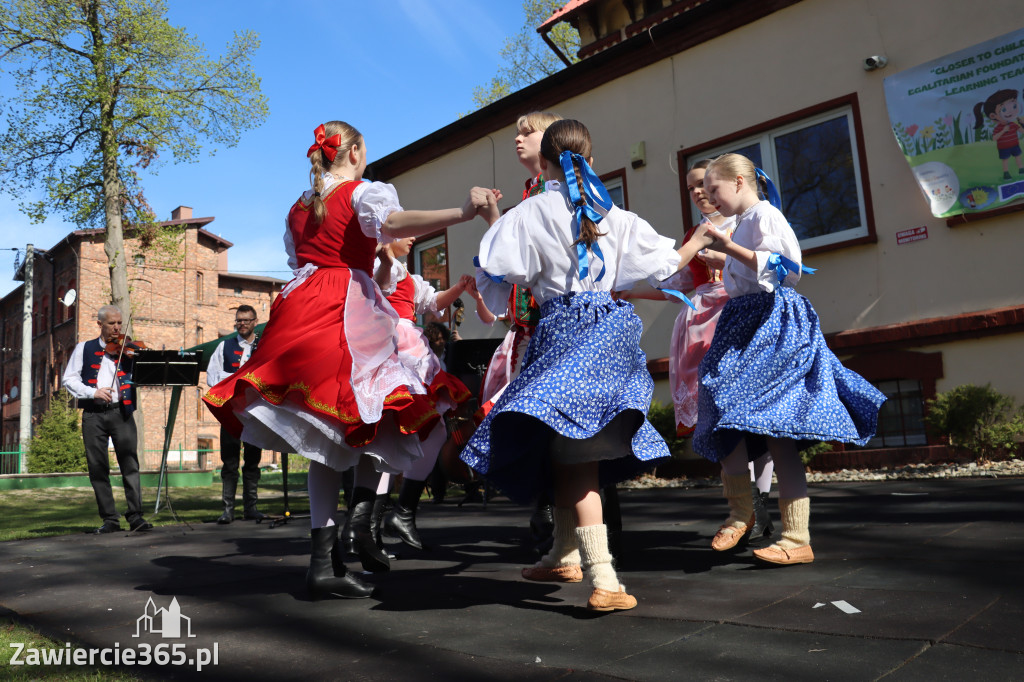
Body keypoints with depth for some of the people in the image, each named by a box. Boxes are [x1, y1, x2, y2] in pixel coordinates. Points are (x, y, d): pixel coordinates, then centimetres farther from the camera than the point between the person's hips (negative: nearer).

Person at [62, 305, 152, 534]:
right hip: (93, 414, 1)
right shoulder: (84, 349, 13)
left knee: (130, 463, -6)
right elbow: (69, 379, 6)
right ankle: (110, 519, 9)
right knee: (98, 467, 2)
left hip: (121, 412, -1)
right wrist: (92, 392, -10)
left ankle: (135, 515, -4)